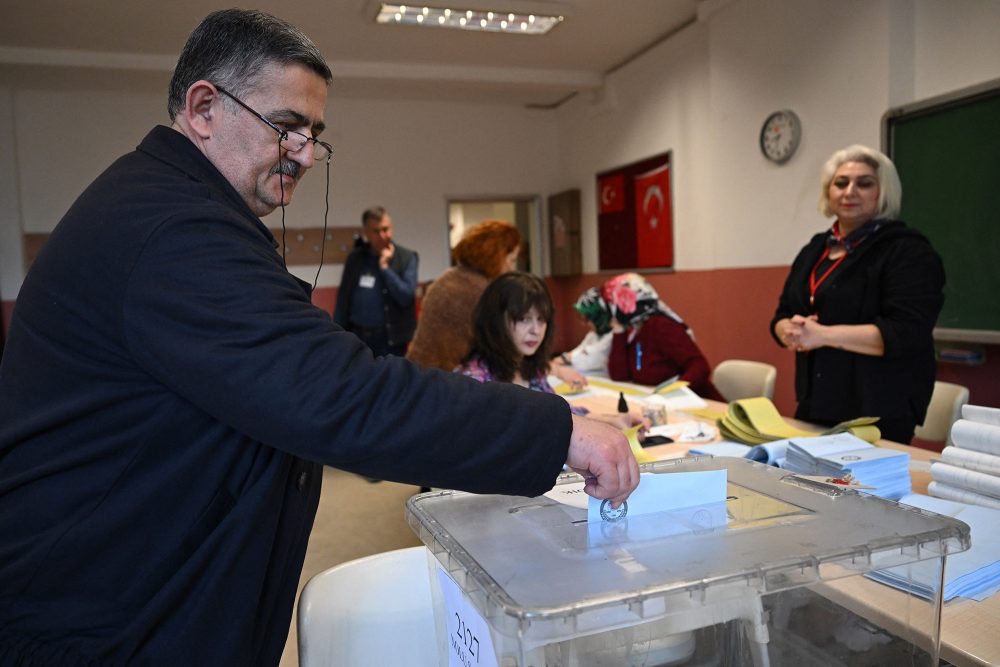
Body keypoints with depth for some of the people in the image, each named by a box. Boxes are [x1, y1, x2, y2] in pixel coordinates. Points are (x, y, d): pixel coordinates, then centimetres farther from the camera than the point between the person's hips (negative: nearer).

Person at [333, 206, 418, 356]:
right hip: (358, 338, 3)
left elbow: (406, 297, -13)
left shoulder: (406, 258, -2)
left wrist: (385, 267, -14)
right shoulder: (355, 258, 6)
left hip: (392, 340, -3)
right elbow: (343, 300, 9)